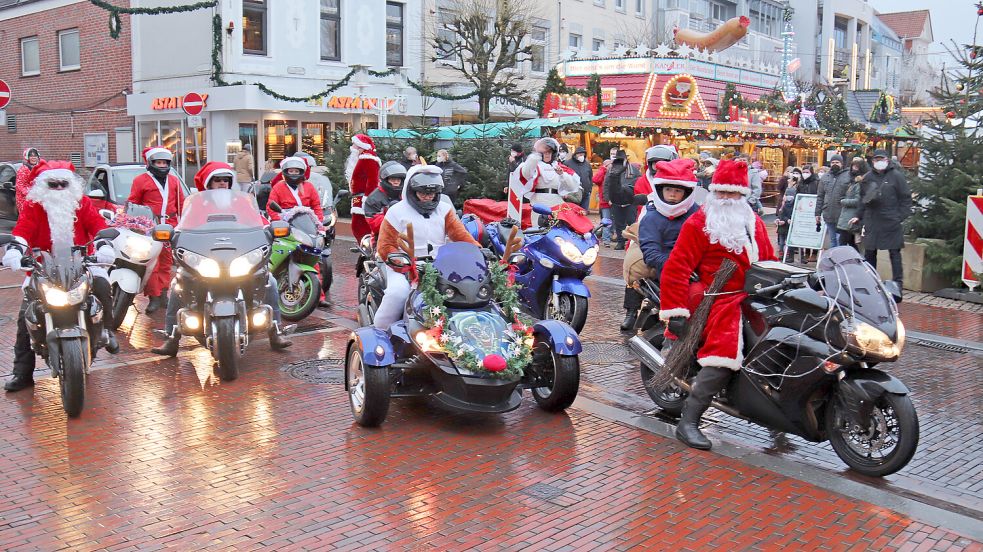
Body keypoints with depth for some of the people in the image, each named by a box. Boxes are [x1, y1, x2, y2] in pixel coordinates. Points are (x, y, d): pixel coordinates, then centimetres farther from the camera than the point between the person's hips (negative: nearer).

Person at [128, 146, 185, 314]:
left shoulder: (174, 180, 18)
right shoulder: (141, 180, 4)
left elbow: (181, 204, 21)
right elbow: (132, 205, 5)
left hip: (170, 227, 4)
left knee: (167, 263, 8)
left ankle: (163, 294, 18)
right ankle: (154, 298, -5)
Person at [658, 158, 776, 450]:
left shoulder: (754, 222, 20)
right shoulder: (699, 222, -2)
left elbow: (769, 262, 25)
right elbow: (676, 267, -10)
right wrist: (675, 312, -16)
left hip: (753, 296, 8)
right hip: (721, 298, -8)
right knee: (725, 350, -28)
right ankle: (688, 421, -26)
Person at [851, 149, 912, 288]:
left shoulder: (896, 176, 0)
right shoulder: (867, 178, 12)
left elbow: (906, 198, -1)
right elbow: (863, 199, 19)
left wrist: (901, 216, -9)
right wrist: (859, 216, 11)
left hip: (891, 222, -4)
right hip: (872, 221, 4)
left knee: (894, 252, 0)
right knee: (869, 253, 8)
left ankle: (898, 282, 4)